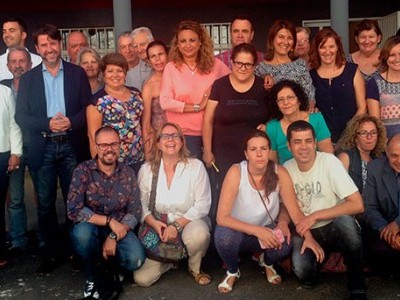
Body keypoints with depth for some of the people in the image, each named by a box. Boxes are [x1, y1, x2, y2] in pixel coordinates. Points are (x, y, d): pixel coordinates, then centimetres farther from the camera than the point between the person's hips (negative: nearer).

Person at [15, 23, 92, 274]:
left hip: (71, 146, -1)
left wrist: (71, 122, -16)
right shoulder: (28, 78, 6)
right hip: (43, 148, 1)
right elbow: (21, 116, 1)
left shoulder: (77, 73, 5)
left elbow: (89, 108, 2)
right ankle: (53, 253, 20)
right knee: (45, 204, 7)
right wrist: (48, 124, -15)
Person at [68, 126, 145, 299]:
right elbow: (74, 210, -20)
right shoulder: (83, 171, -10)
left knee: (136, 260, -26)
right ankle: (91, 276, -6)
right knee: (83, 231, -37)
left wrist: (114, 237, -19)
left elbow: (135, 211, -6)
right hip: (90, 229, -2)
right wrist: (110, 221, -23)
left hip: (118, 230, 2)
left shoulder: (127, 173, -1)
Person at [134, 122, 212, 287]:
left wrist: (177, 225, -21)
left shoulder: (196, 166, -9)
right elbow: (141, 205, 1)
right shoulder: (146, 169, -1)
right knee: (141, 278, -15)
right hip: (158, 228, 2)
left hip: (189, 222, -1)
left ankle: (195, 268, -3)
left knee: (198, 234, -39)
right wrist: (153, 222, -19)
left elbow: (202, 205, -11)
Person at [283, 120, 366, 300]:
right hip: (306, 232, 1)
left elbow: (357, 205, -19)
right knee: (301, 269, -31)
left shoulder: (329, 162, -14)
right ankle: (310, 273, 8)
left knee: (345, 221, -38)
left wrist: (315, 216, -20)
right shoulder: (286, 169, -2)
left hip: (336, 228, -1)